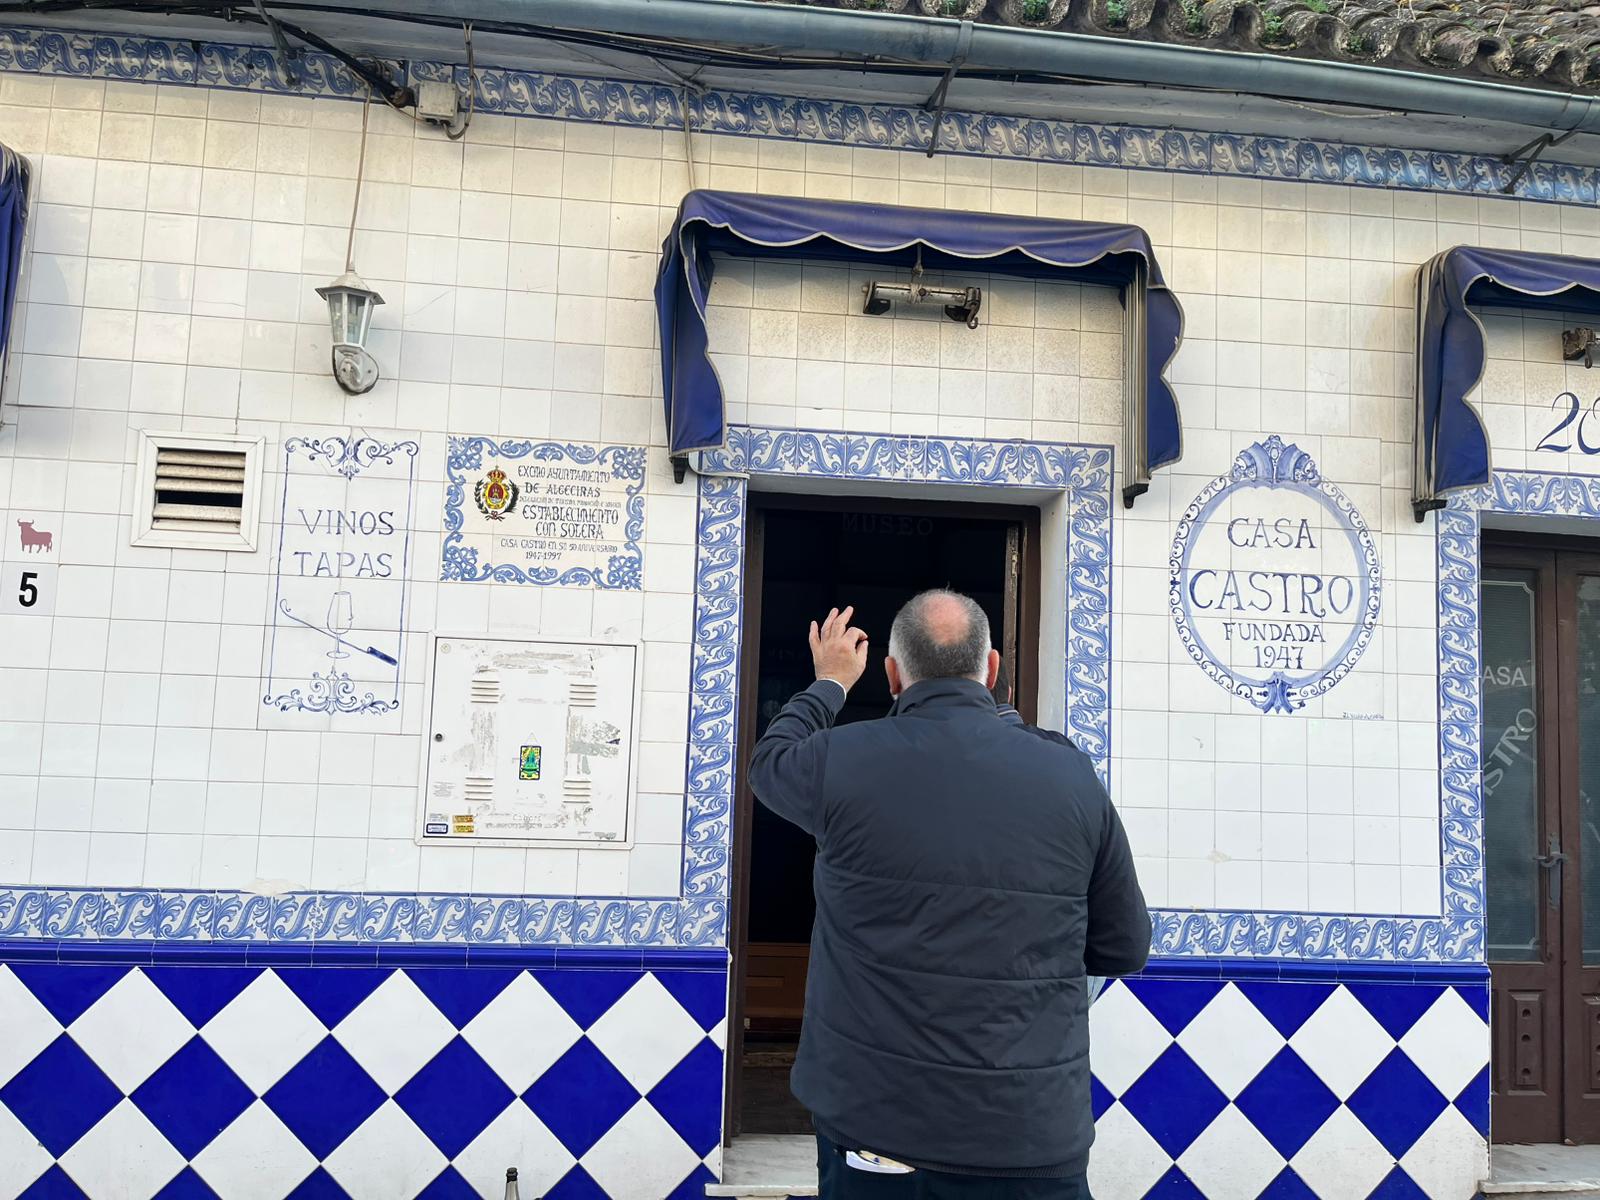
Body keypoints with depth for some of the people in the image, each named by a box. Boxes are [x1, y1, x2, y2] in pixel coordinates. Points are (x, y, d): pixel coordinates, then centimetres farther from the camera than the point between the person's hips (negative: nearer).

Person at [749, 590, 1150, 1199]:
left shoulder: (843, 760, -11)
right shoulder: (1073, 777, -6)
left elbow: (769, 761, 13)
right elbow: (1124, 949, 3)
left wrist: (830, 683, 28)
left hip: (873, 1127, 0)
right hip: (1034, 1137, 1)